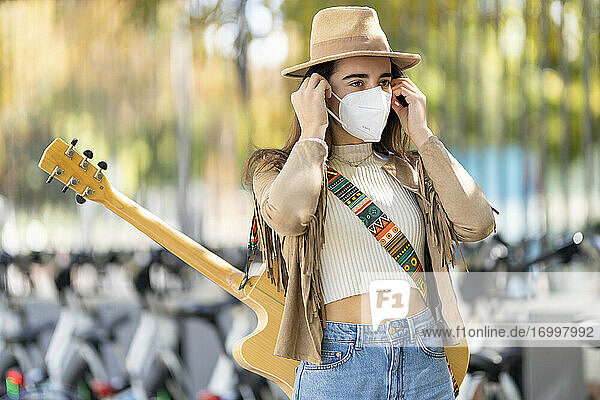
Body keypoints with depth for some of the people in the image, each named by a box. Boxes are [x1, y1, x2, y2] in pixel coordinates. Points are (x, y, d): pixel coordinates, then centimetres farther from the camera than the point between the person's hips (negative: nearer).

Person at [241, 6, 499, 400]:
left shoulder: (411, 169, 12)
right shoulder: (276, 169, 3)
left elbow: (478, 223, -5)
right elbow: (288, 215, -21)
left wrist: (421, 134, 1)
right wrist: (313, 131, -7)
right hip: (337, 366, -3)